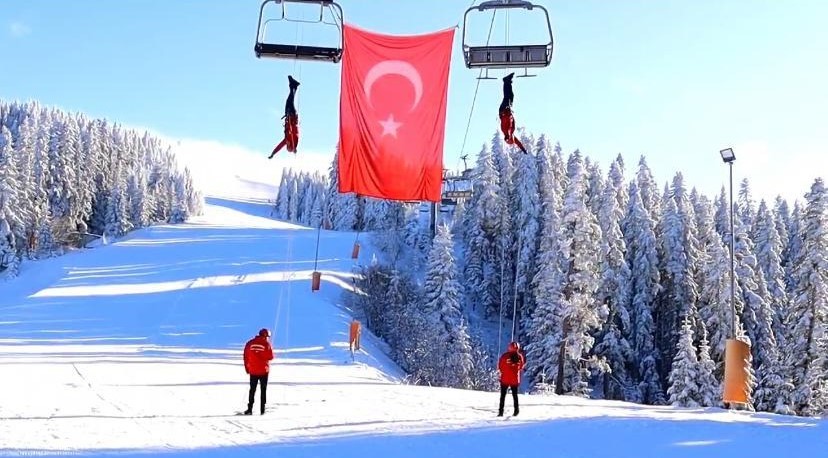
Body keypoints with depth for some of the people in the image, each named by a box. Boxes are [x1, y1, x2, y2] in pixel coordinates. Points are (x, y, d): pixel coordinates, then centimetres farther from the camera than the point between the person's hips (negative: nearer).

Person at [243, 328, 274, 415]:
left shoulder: (250, 343, 1)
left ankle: (250, 409, 5)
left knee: (252, 390, 11)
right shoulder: (266, 344, -9)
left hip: (253, 371, 2)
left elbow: (246, 356, 3)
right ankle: (262, 409, 5)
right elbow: (270, 357, -6)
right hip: (264, 370, -2)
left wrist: (247, 368, 13)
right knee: (263, 389, 8)